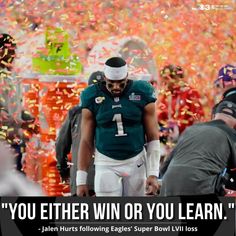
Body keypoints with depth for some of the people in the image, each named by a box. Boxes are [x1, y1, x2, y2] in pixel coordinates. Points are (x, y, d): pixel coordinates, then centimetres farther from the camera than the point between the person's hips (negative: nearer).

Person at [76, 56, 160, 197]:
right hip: (106, 164, -1)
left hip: (135, 163, 1)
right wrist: (81, 180, -1)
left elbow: (153, 137, 0)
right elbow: (86, 141, 2)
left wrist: (153, 174, -7)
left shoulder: (141, 94, -3)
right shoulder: (93, 97, -3)